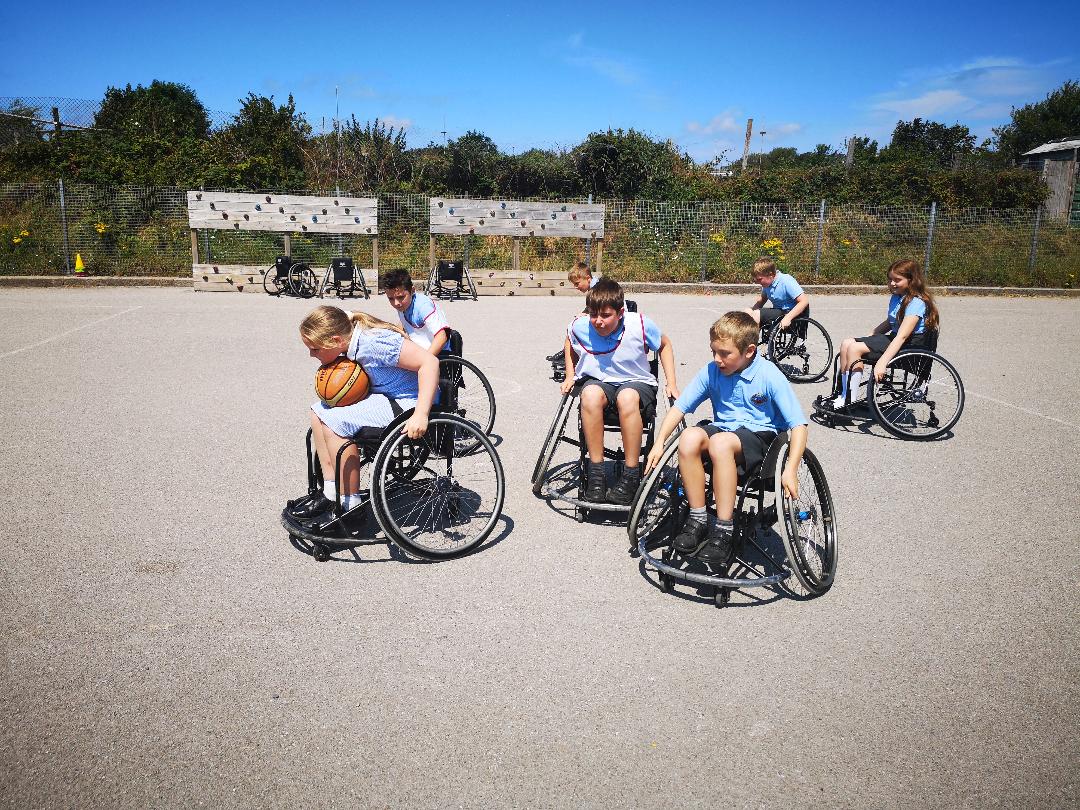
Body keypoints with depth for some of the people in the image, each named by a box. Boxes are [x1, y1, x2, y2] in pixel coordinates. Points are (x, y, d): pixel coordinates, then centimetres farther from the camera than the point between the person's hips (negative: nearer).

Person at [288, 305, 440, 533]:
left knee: (335, 422, -21)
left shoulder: (374, 342, -26)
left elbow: (429, 362, -31)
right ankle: (330, 492, 7)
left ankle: (350, 506, -10)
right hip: (385, 396, 10)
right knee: (319, 411, 5)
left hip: (408, 403, -10)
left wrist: (420, 415, -35)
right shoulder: (351, 342, 2)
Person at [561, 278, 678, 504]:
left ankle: (631, 475, -28)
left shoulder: (640, 325, -16)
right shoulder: (579, 326, -12)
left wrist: (671, 383, 0)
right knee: (590, 394, -37)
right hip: (598, 381, 2)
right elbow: (570, 345, 15)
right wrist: (570, 376, 8)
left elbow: (665, 345, 5)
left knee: (627, 397, -40)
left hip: (637, 382, -1)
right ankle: (596, 472, -28)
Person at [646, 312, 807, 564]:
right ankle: (698, 519, -17)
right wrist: (659, 443, -8)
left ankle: (724, 531, -28)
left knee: (720, 442, -37)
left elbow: (798, 424, -15)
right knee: (689, 437, -30)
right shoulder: (711, 371, -2)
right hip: (722, 428, 4)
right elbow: (679, 406, 2)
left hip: (760, 435, -4)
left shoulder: (770, 376, -13)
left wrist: (791, 470, -26)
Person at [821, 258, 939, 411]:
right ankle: (843, 394, -5)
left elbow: (902, 336, -28)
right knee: (846, 343, -6)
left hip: (910, 345, -9)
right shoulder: (896, 297, 10)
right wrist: (870, 336, 9)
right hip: (893, 338, 9)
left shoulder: (917, 303, -18)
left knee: (855, 348, -22)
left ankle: (849, 401, -18)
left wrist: (882, 363, -37)